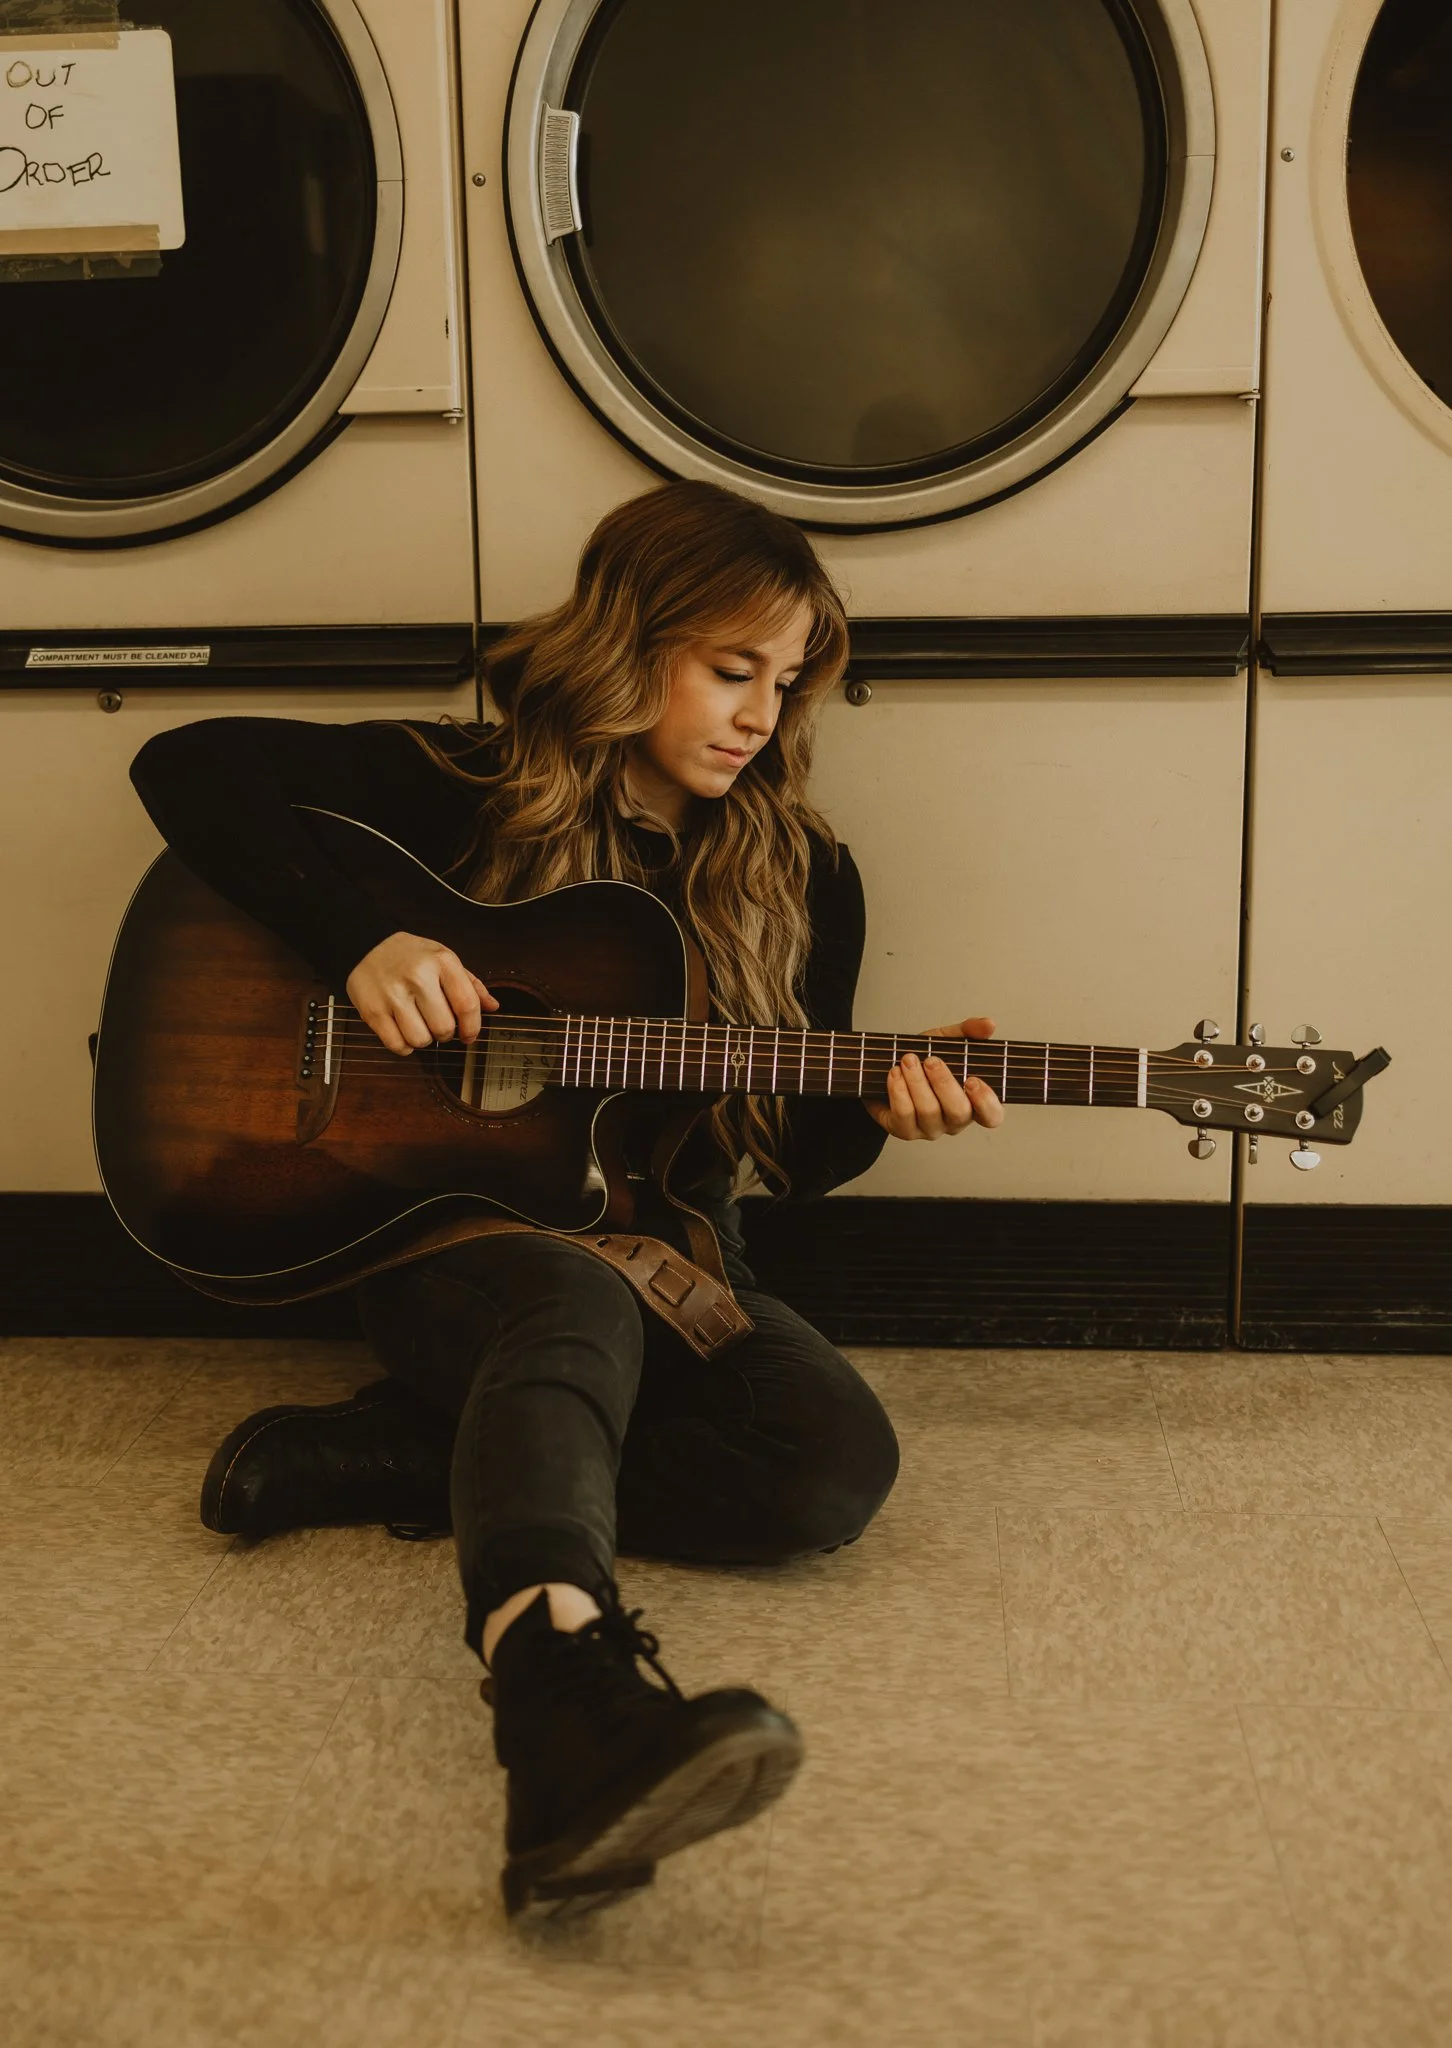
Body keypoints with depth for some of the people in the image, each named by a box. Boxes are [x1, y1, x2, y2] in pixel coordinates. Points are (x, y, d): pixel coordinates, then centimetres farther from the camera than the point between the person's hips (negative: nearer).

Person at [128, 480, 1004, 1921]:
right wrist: (359, 946, -18)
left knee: (836, 1465, -26)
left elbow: (791, 1156, 11)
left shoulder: (800, 880, 8)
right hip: (440, 1221, -4)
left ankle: (395, 1454, -22)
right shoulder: (466, 790, -1)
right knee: (575, 1309, -40)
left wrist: (877, 1109, -13)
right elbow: (189, 766, -6)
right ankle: (562, 1674, -67)